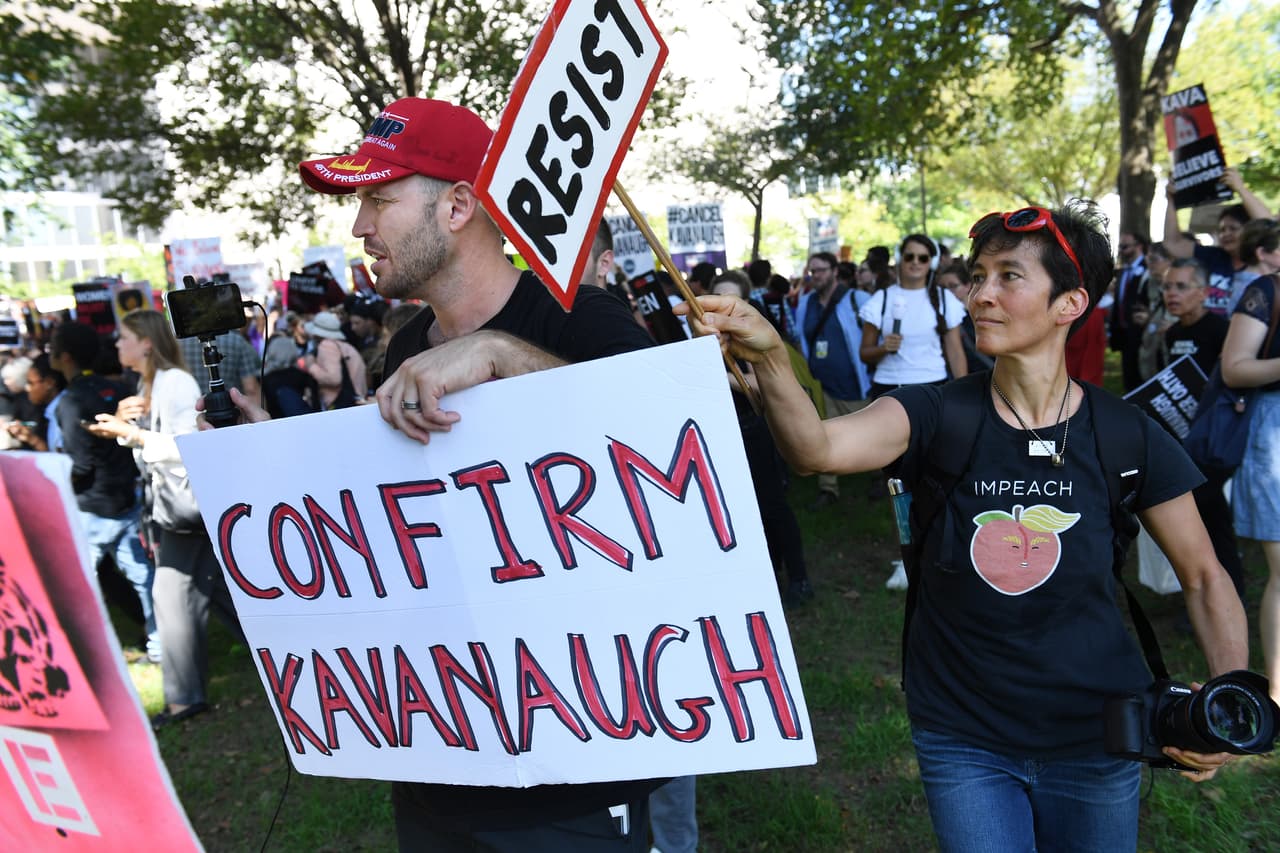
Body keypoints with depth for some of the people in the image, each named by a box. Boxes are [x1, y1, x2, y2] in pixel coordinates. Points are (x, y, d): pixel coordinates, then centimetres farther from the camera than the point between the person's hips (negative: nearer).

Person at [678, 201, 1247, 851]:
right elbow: (817, 448, -32)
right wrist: (769, 357, -49)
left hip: (1093, 742, 2)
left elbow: (1203, 578, 1)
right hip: (963, 739, -1)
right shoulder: (937, 415, -13)